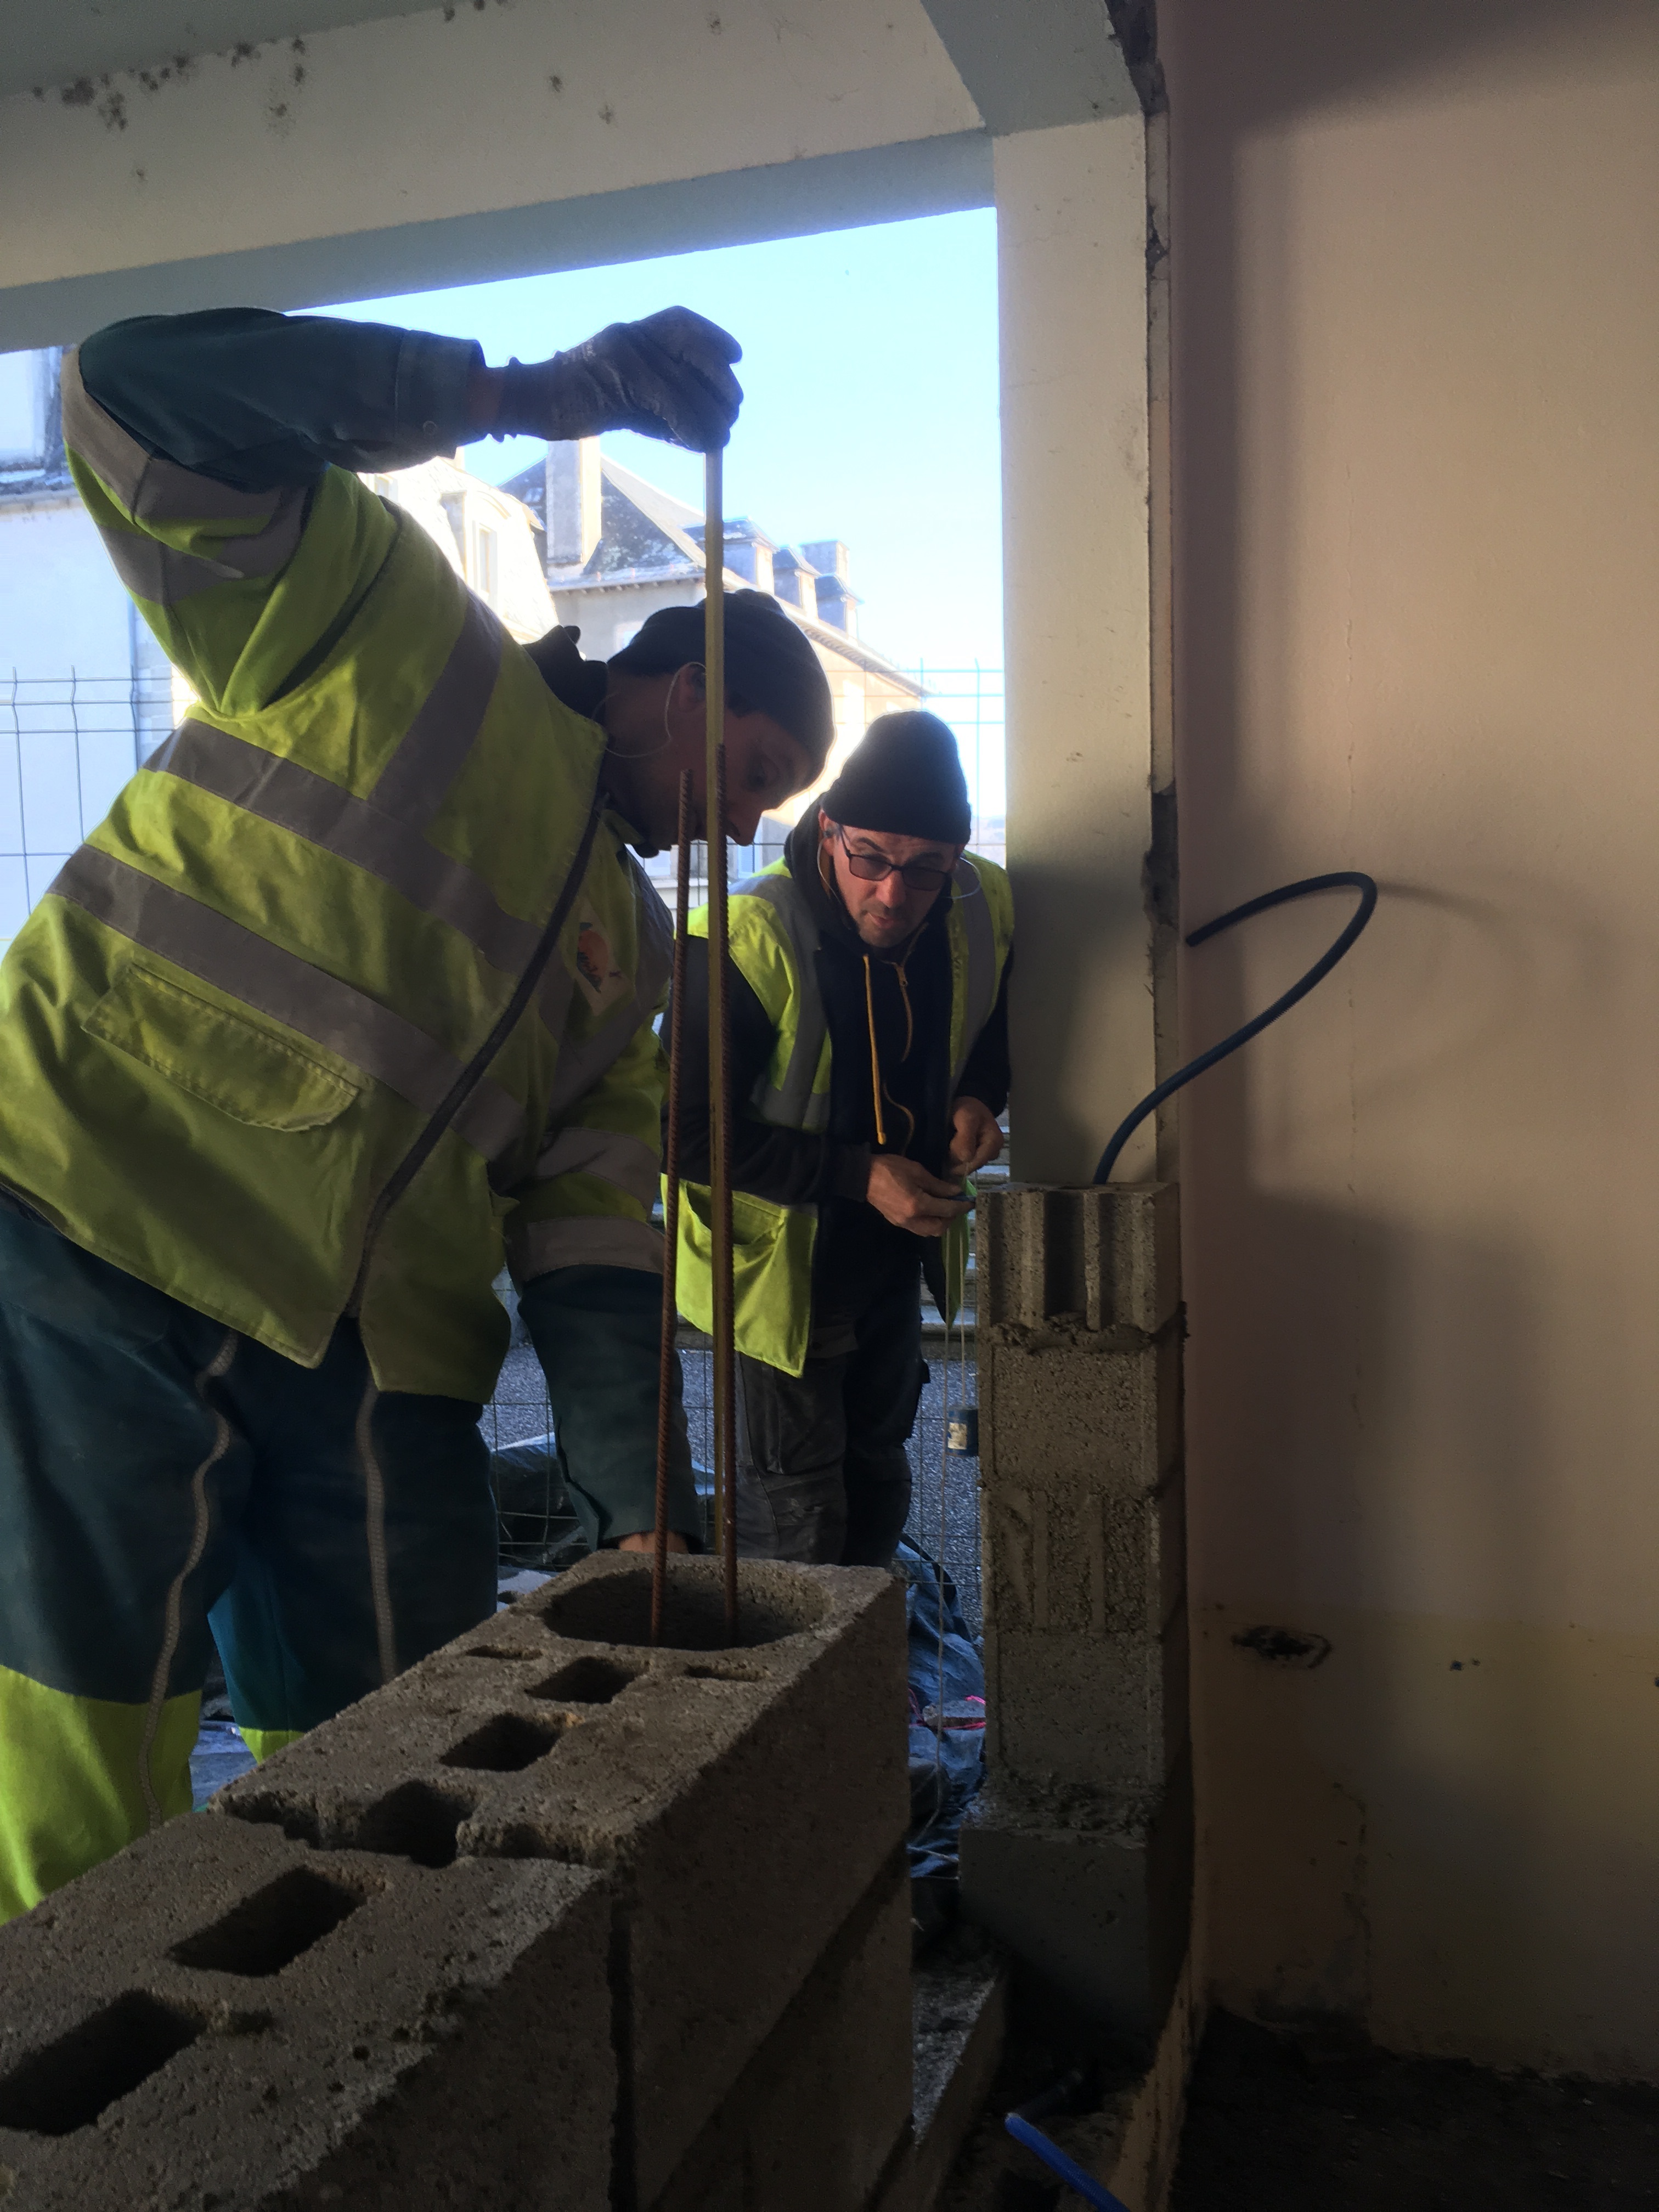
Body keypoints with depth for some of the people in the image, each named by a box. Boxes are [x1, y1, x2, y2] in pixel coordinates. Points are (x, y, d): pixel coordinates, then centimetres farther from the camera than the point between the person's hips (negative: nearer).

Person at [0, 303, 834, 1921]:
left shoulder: (628, 946, 18)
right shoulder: (387, 630, 3)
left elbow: (591, 1232, 9)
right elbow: (137, 398, -10)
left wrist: (644, 1508, -3)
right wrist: (536, 390, -12)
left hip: (377, 1362, 6)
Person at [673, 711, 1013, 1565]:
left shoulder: (985, 911, -12)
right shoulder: (747, 940, -29)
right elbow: (690, 1132, -23)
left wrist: (978, 1096, -11)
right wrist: (857, 1175, -27)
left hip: (895, 1251, 6)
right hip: (781, 1260, -6)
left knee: (878, 1472, 21)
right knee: (795, 1510, 0)